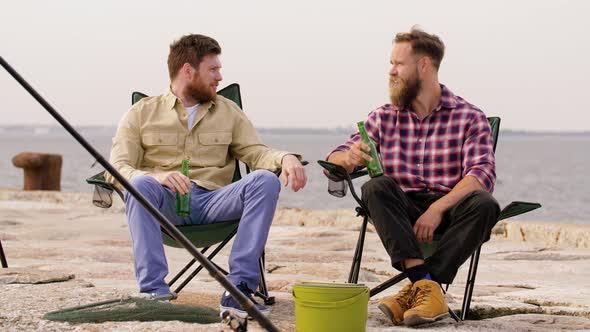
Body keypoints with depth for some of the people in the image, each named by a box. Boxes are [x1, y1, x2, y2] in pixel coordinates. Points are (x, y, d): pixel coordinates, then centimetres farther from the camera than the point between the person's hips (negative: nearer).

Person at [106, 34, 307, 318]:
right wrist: (156, 177, -24)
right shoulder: (142, 112, 9)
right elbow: (118, 166, -2)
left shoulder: (228, 111, 20)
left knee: (266, 180, -23)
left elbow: (256, 152, 11)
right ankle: (154, 292, -37)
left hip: (214, 202, 3)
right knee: (141, 184, -35)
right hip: (165, 202, -2)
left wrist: (286, 158, -14)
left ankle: (239, 289, -29)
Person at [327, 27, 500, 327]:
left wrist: (437, 209, -28)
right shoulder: (384, 118, 11)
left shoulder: (470, 118, 1)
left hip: (450, 210, -2)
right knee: (375, 187, -28)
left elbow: (482, 174, -12)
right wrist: (348, 159, -18)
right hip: (403, 215, 2)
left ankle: (418, 288, -32)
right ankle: (427, 286, -38)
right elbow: (334, 160, 8)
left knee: (484, 204, -32)